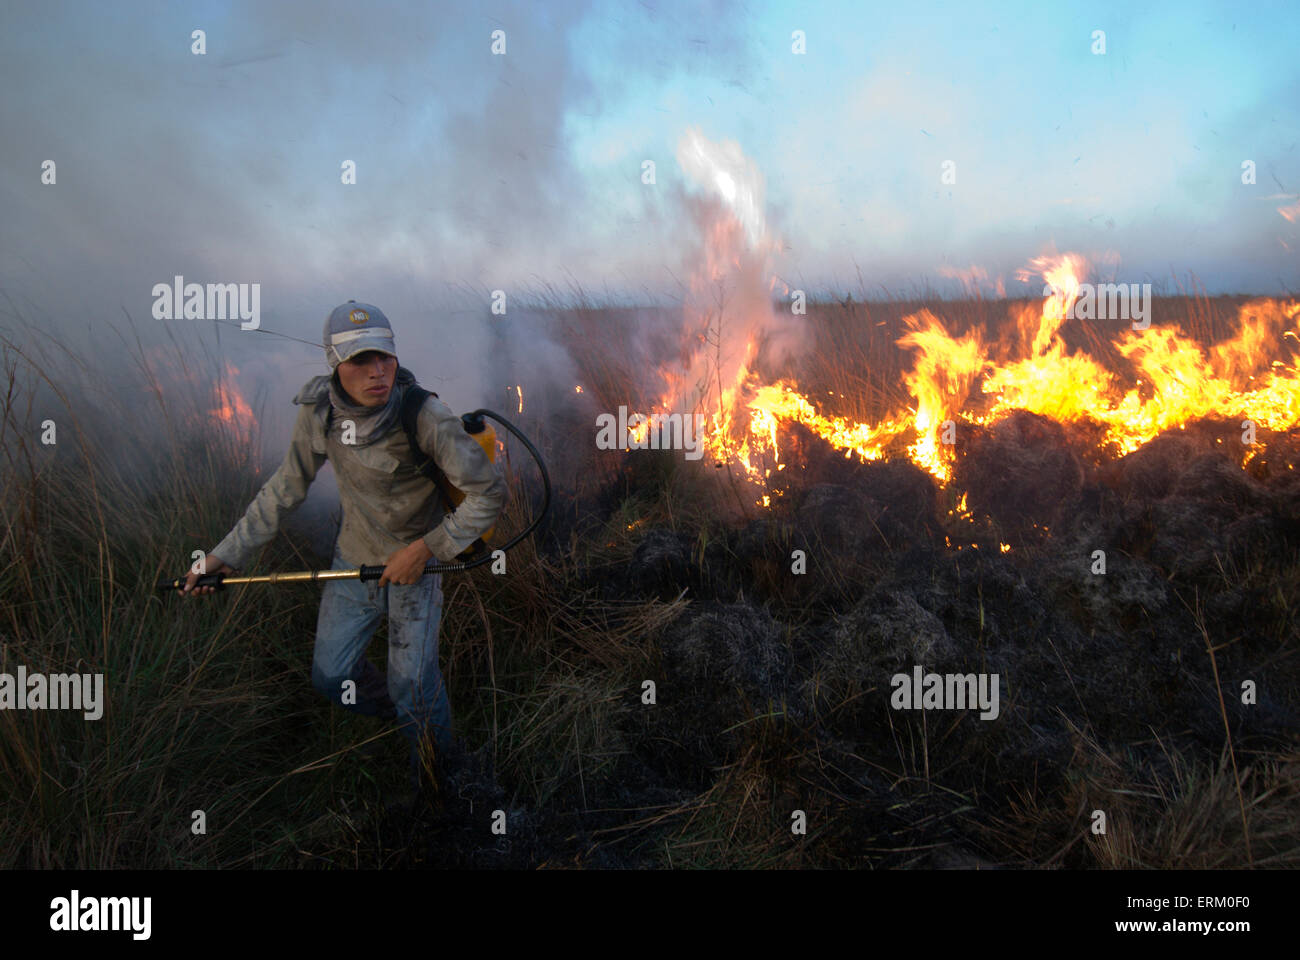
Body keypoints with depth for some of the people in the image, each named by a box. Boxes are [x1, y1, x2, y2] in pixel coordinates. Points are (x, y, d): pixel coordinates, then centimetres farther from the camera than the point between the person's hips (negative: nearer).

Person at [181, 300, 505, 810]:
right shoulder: (320, 413, -14)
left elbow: (489, 492, -21)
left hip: (416, 560, -4)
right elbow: (287, 487, 1)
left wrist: (426, 549, -24)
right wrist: (228, 552, 3)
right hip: (355, 555, 5)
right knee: (331, 675, 13)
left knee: (411, 684, -4)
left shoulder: (426, 417, -28)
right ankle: (392, 715, 45)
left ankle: (432, 766, 28)